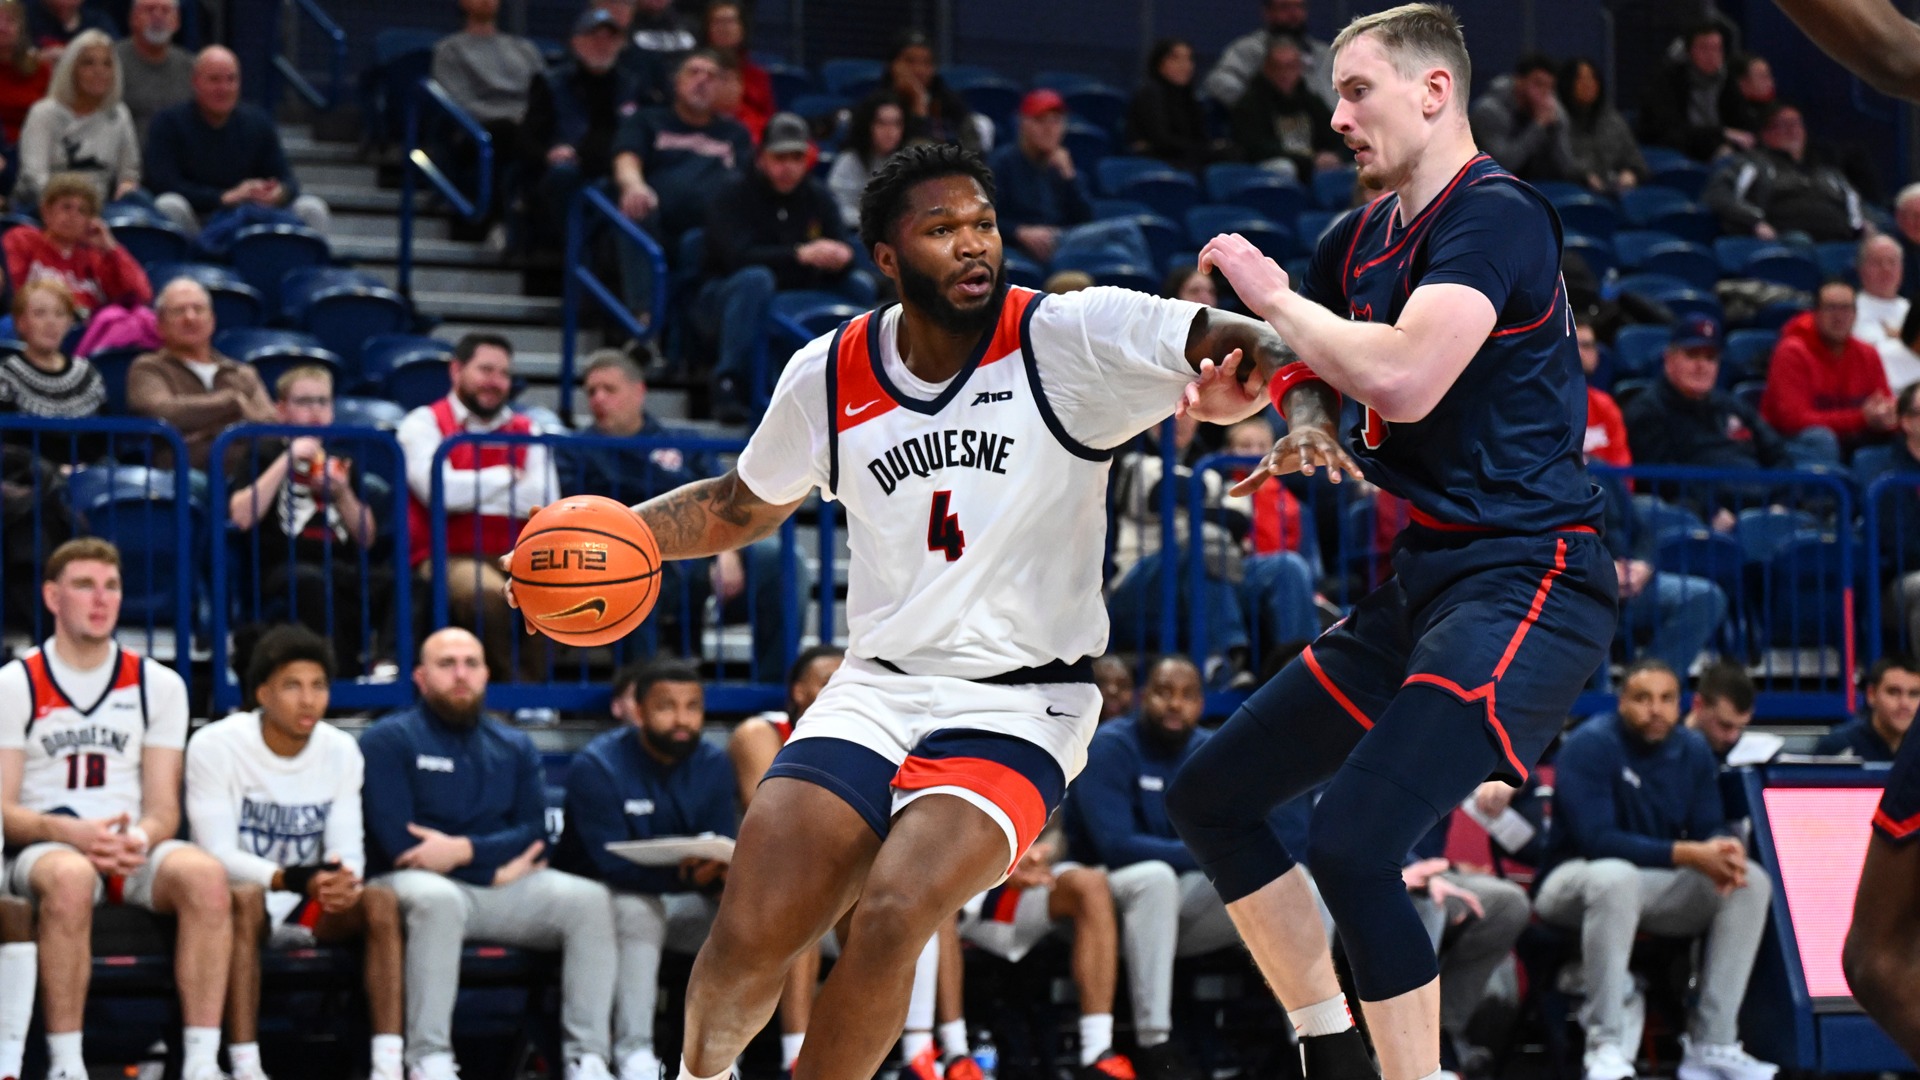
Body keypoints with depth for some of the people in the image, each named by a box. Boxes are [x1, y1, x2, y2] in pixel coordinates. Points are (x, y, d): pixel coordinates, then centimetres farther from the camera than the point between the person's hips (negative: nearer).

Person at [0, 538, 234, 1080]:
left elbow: (164, 810, 8)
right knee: (69, 877, -40)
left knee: (205, 873, -31)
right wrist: (72, 833, -22)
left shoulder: (158, 685, 12)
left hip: (134, 851, 3)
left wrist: (139, 840, -16)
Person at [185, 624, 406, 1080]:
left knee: (381, 901, -24)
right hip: (237, 892, -4)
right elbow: (218, 854, -18)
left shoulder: (342, 751, 1)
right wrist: (295, 880, -33)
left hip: (311, 907, 4)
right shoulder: (215, 746, -13)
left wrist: (344, 882, -29)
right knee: (244, 899, -38)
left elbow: (347, 849, -3)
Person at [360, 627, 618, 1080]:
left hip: (499, 887, 5)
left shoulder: (514, 747, 17)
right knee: (438, 900, -40)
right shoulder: (389, 740, 2)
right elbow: (398, 842, -10)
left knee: (589, 899, -19)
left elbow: (534, 834, 4)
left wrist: (464, 850, -16)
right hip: (416, 881, -5)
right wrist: (497, 868, -7)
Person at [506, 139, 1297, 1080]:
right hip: (878, 687, 3)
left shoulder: (1072, 340, -10)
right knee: (749, 937, -9)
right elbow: (742, 507, 20)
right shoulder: (829, 376, 3)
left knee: (895, 913, -27)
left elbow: (1254, 347, -20)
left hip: (1018, 707, -3)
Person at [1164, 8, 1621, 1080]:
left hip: (1521, 582, -10)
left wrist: (1274, 296, -11)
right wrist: (1297, 408, 1)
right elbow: (1249, 379, 25)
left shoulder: (1497, 214, -13)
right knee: (1210, 797, 14)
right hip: (1420, 581, 10)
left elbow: (1403, 377, -27)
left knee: (1352, 848, -24)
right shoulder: (1362, 239, 15)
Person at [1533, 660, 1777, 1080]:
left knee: (1752, 881, -14)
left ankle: (1712, 1044, -17)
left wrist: (1726, 849, -25)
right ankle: (1604, 1042, -33)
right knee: (1616, 877, -41)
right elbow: (1595, 839, -25)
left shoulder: (1692, 750, 4)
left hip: (1656, 888, 6)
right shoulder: (1590, 745, -16)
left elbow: (1710, 827, 2)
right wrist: (1687, 855, -31)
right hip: (1577, 881, -6)